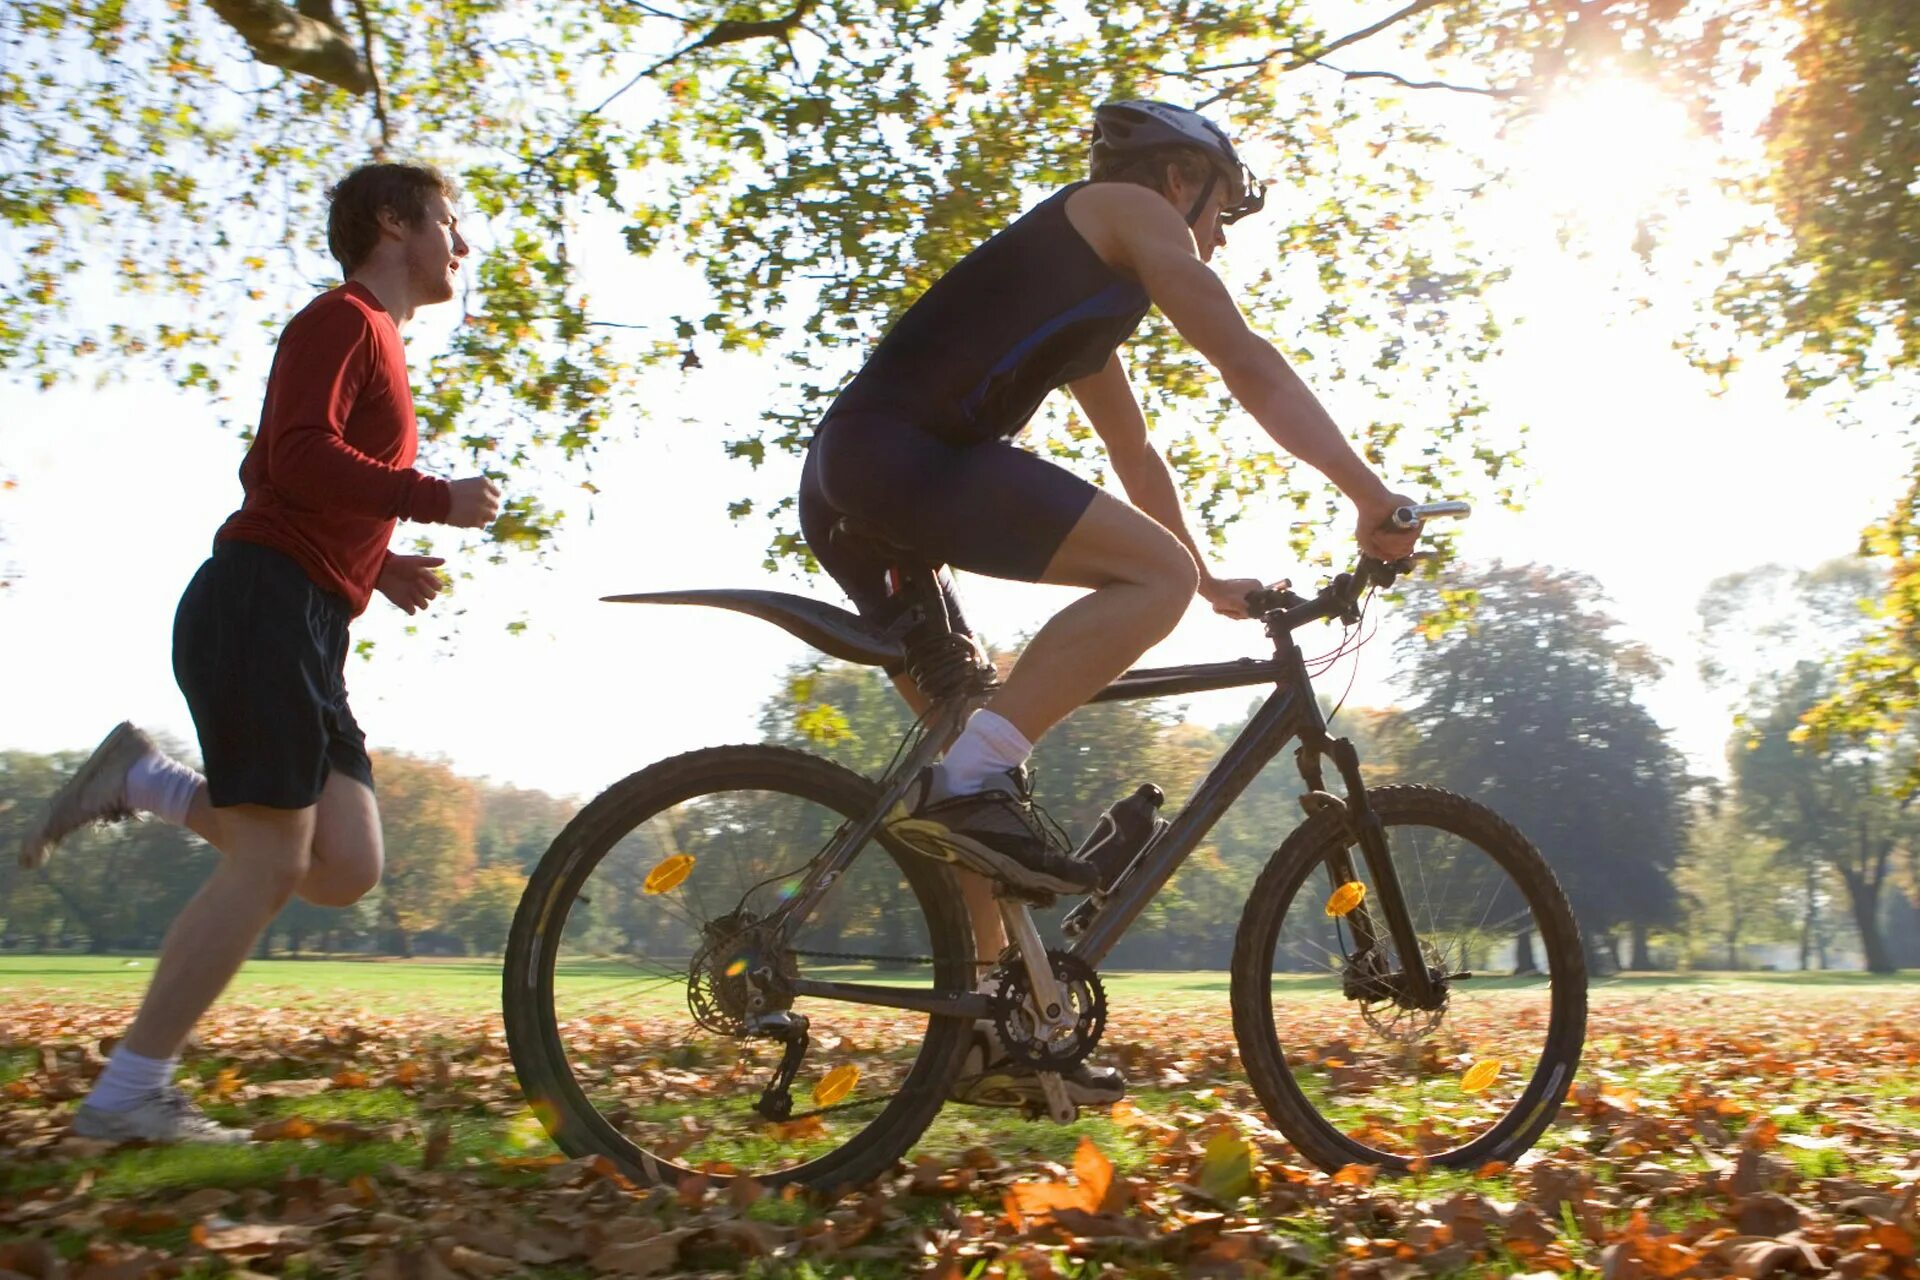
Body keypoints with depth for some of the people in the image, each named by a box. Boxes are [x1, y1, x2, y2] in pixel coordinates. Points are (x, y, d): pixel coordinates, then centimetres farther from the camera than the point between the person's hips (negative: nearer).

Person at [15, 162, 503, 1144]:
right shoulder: (341, 320, -2)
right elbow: (300, 456, -18)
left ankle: (141, 782, 8)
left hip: (306, 630, 9)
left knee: (346, 868, 0)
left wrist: (379, 564, 16)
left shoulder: (375, 345, 26)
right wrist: (436, 499, -14)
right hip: (262, 607, -9)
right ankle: (128, 1095, -4)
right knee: (272, 862, -11)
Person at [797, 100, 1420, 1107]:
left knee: (969, 784, 11)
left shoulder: (1088, 305, 35)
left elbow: (1132, 451, 41)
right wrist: (1371, 495, 2)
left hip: (843, 494, 10)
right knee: (1156, 574, -15)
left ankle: (990, 1033, 14)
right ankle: (973, 778, -24)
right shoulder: (1129, 211, 9)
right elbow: (1250, 366, 1)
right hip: (897, 451, -10)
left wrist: (1211, 581, 43)